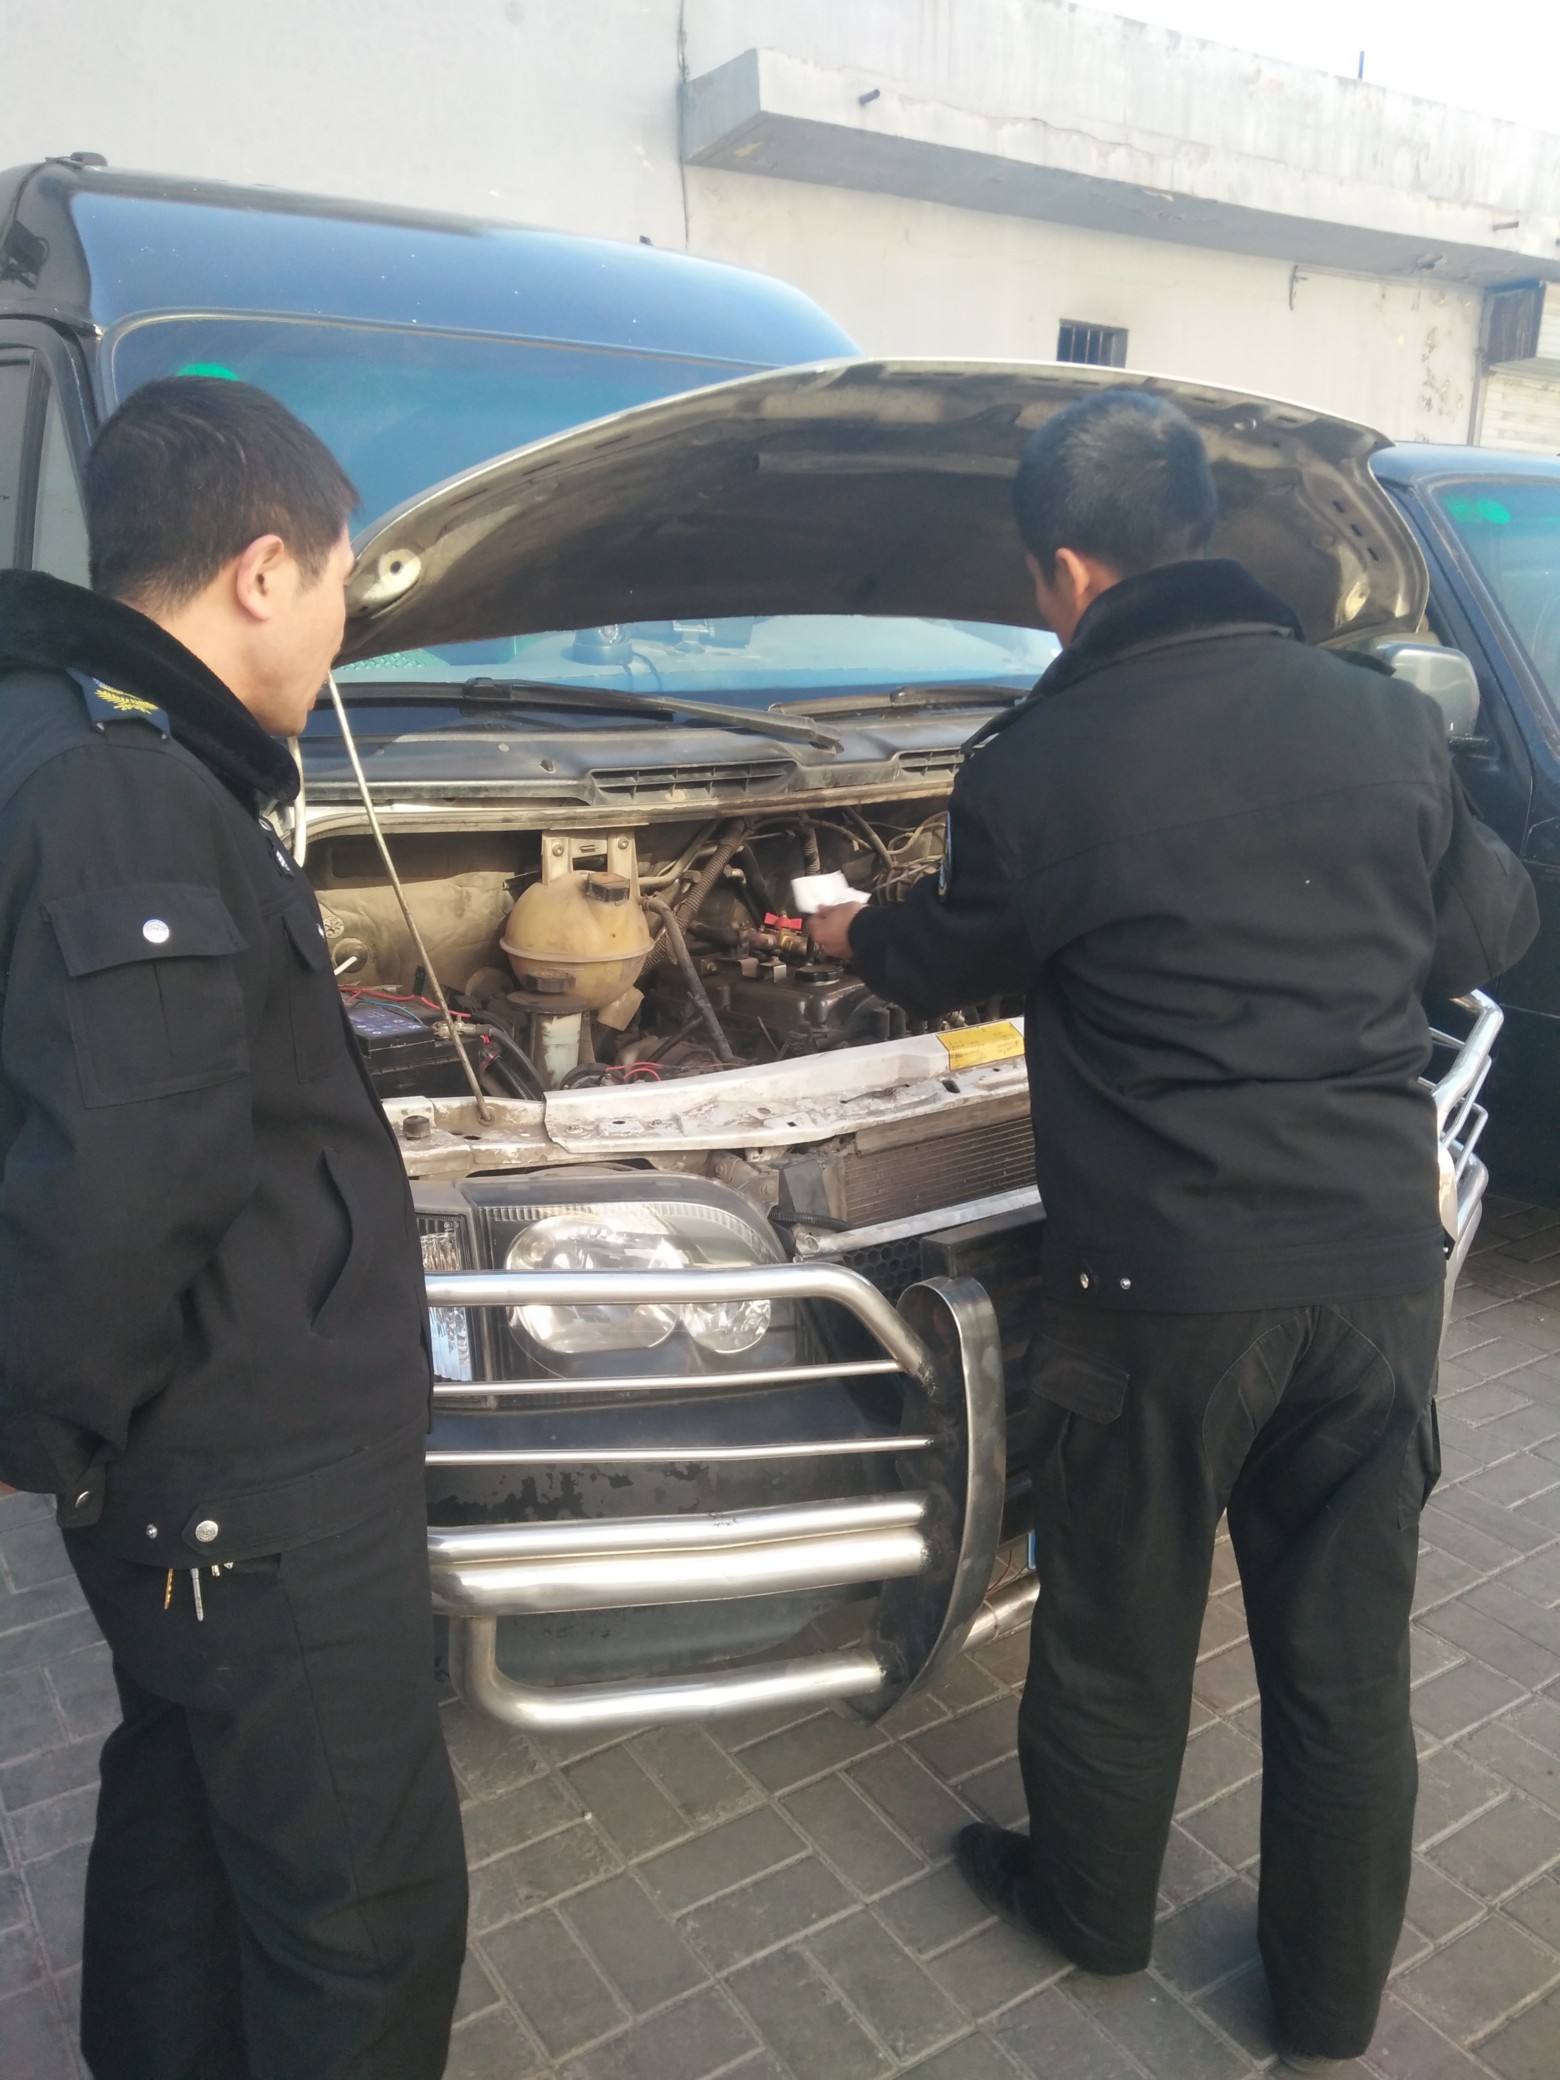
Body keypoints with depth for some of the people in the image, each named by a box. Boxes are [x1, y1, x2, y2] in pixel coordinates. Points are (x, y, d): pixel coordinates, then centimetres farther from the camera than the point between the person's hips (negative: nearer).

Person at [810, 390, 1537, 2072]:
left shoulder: (1036, 769, -11)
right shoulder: (1384, 723, 0)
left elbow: (956, 962, 7)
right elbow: (1486, 933, 14)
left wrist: (857, 935, 28)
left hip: (1164, 1284, -3)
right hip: (1382, 1266, 4)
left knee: (1118, 1630, 20)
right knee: (1348, 1648, 18)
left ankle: (1090, 1906, 45)